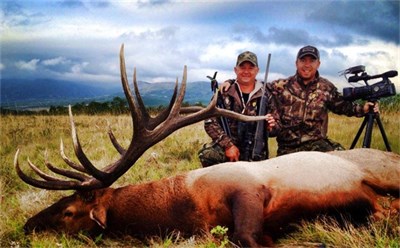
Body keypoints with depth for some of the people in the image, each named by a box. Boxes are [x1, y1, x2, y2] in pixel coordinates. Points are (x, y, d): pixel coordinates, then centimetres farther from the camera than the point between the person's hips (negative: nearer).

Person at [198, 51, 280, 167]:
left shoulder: (265, 96, 4)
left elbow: (276, 127, 11)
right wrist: (228, 145, -17)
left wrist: (271, 126, -14)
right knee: (206, 154, -30)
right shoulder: (224, 92, 0)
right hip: (226, 146, -2)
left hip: (254, 154, 2)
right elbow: (210, 121, -7)